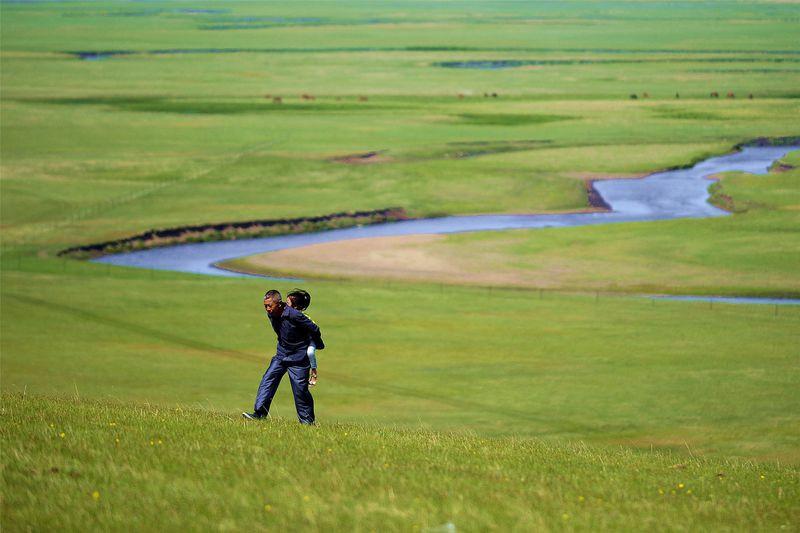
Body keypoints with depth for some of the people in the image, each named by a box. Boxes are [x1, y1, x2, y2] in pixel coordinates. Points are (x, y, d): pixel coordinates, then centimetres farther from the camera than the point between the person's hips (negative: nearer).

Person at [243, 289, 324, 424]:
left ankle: (307, 420, 10)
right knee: (268, 379, -7)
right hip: (281, 354, 6)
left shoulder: (294, 316, -27)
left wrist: (318, 345, 3)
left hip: (298, 356, -6)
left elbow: (314, 329, -14)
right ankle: (259, 414, -8)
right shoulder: (271, 314, -4)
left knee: (300, 388, -3)